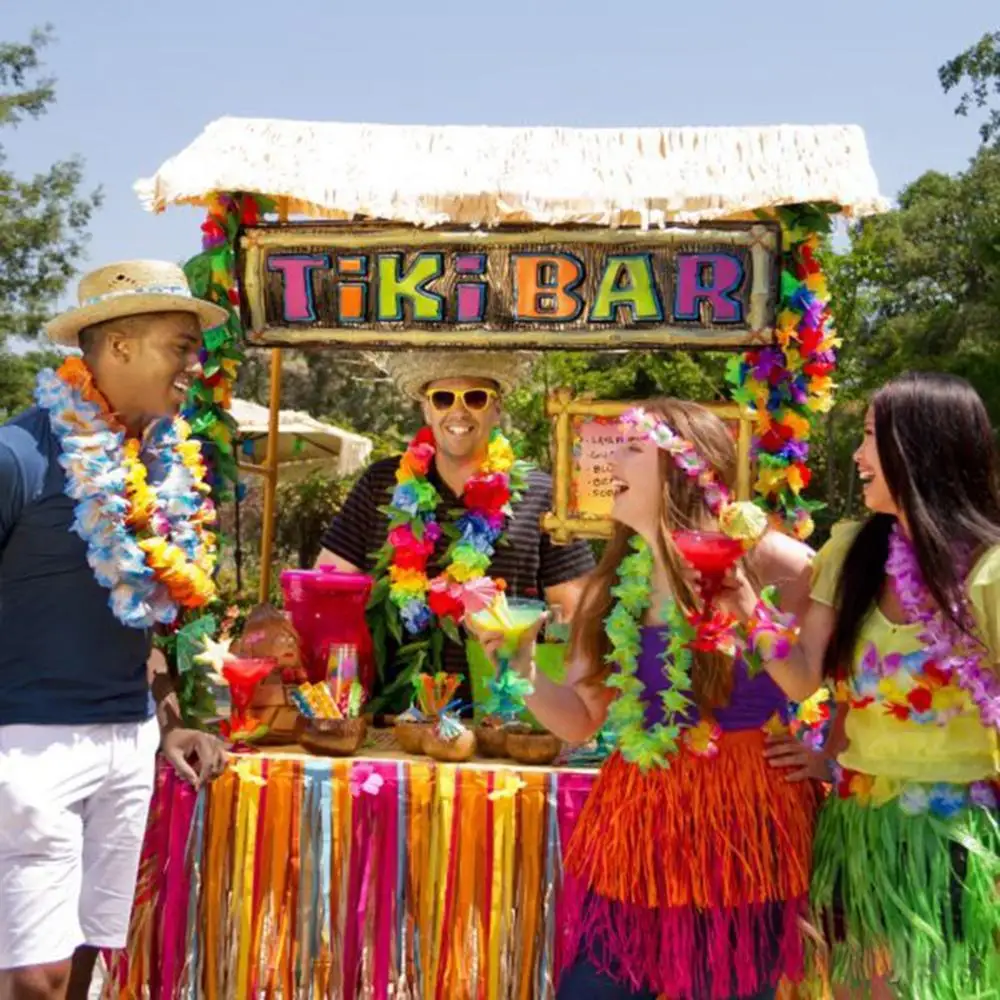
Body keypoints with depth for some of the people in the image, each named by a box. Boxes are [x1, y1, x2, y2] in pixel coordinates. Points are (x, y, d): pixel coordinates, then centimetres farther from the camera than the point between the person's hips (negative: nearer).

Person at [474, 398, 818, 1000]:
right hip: (638, 818, 4)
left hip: (745, 818, -4)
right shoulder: (616, 584, 5)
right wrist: (520, 665, -10)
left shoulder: (765, 561, -11)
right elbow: (581, 719, 6)